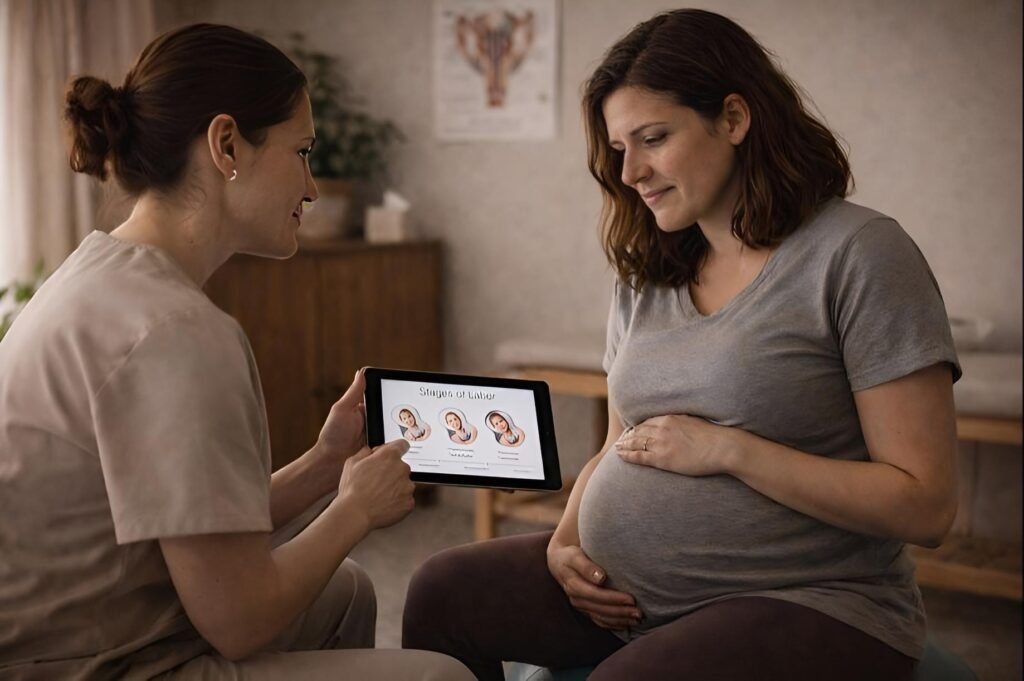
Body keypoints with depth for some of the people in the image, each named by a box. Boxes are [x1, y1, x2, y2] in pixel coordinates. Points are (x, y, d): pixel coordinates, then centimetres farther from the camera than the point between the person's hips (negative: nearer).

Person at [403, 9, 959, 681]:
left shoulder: (858, 253, -11)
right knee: (442, 592, -1)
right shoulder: (647, 277, 11)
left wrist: (728, 450, -18)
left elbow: (926, 506, -16)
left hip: (802, 604, -7)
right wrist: (565, 541, -1)